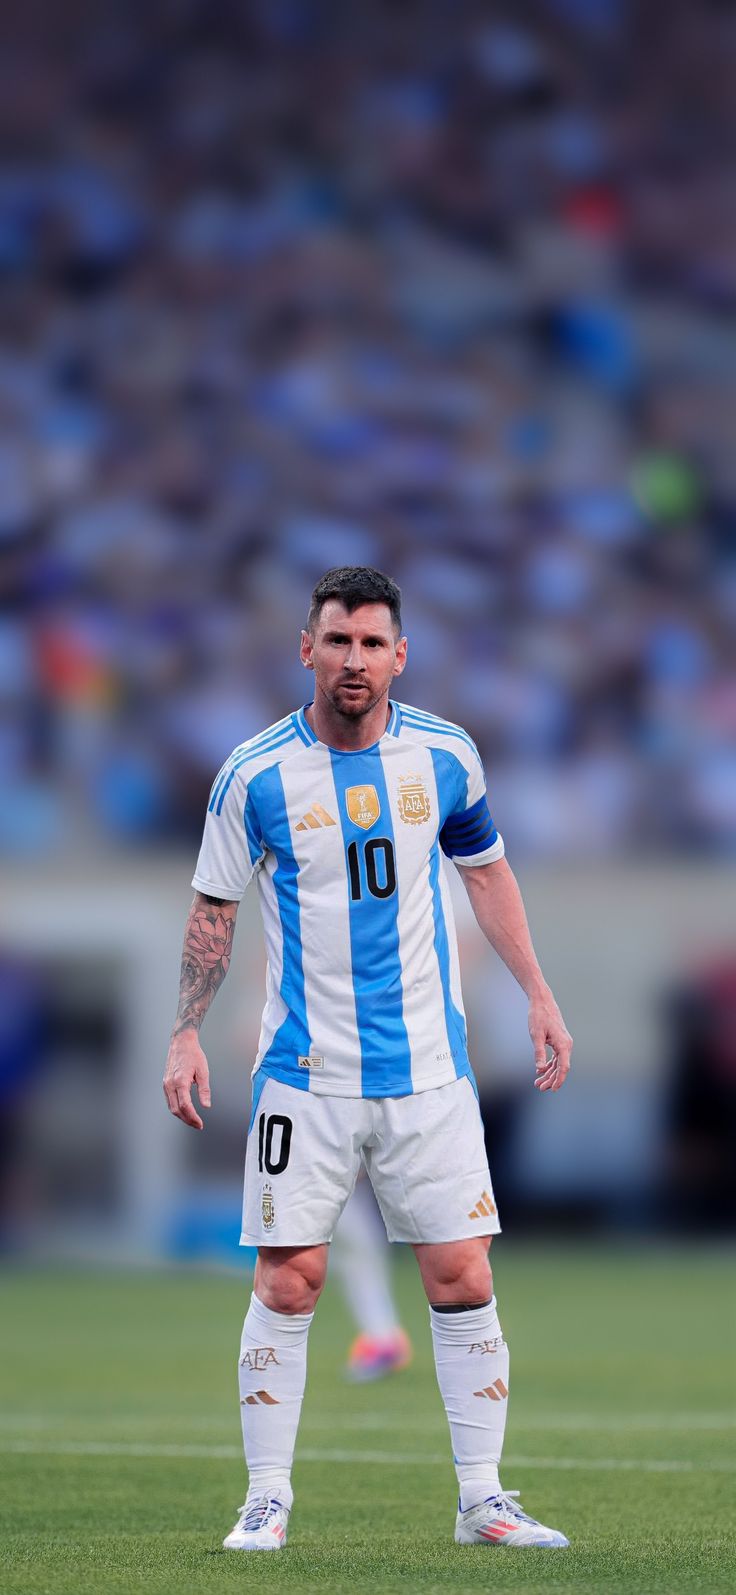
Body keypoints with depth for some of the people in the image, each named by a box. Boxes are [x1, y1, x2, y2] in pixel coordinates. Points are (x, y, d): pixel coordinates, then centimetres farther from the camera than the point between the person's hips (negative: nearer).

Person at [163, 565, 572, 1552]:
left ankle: (483, 1500, 6)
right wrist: (187, 1036, -3)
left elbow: (486, 871, 15)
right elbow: (215, 908, 4)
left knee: (462, 1276, -2)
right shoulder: (256, 775, -5)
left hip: (428, 1068, 2)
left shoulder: (444, 757, 1)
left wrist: (539, 995, 11)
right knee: (288, 1282, -5)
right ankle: (268, 1499, 6)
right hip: (304, 1073, -2)